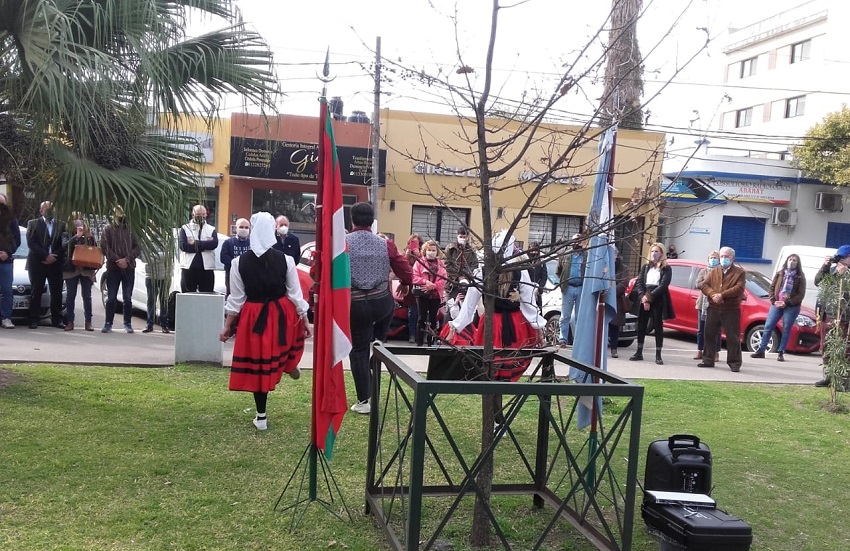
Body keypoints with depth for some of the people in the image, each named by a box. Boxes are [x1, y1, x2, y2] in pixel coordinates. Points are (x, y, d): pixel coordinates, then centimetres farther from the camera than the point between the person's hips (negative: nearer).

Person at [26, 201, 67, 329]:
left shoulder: (61, 225, 11)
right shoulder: (33, 223, 6)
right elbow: (31, 243, -4)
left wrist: (55, 256, -10)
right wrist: (46, 255, -13)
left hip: (56, 263, 2)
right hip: (37, 263, -2)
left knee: (57, 293, 1)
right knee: (36, 292, 1)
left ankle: (57, 320, 6)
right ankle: (33, 320, 5)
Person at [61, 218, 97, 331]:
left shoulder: (89, 237, 7)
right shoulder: (68, 236, 4)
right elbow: (65, 245, -15)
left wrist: (90, 238, -10)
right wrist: (77, 236, -24)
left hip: (86, 270, 0)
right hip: (71, 269, 0)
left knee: (87, 296, 1)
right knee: (71, 296, 3)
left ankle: (88, 322, 4)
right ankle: (70, 322, 8)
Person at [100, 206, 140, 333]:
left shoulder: (130, 230, 11)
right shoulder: (108, 230, 6)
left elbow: (137, 248, 5)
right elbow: (105, 248, -3)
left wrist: (127, 260, -11)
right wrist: (117, 260, -14)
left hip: (129, 268, 1)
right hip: (113, 268, -1)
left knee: (127, 298, 4)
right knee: (111, 298, 2)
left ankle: (128, 323, 10)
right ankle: (108, 323, 7)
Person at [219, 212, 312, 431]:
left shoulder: (239, 262, -8)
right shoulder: (285, 260, -9)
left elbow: (236, 299, -4)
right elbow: (296, 295, -3)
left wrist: (227, 326, 8)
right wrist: (305, 321, 8)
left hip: (253, 317, 0)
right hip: (282, 314, 0)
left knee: (256, 365, 11)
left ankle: (261, 417, 20)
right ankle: (290, 364, 45)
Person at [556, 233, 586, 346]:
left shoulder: (587, 256, 2)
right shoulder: (564, 256, 9)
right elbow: (558, 271, 15)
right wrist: (563, 282, 6)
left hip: (582, 289, -1)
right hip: (568, 288, 1)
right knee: (565, 316, 2)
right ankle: (563, 339, 5)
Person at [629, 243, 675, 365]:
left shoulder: (666, 269, 1)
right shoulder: (646, 267, 13)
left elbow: (663, 285, -11)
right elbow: (639, 283, 4)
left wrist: (650, 297, -16)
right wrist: (643, 297, -12)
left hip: (658, 301, -4)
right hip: (644, 300, 4)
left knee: (658, 327, -1)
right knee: (641, 326, 5)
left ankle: (658, 355, 2)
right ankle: (639, 352, 12)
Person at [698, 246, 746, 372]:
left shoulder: (740, 272, 0)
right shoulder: (713, 271, 14)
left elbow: (739, 289, -13)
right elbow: (704, 285, 3)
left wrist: (722, 295, -21)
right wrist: (713, 295, -17)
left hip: (731, 310, -4)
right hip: (713, 309, 4)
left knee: (733, 337, -2)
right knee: (709, 335, 7)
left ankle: (734, 363, 5)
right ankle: (708, 359, 17)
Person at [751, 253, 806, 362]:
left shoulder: (800, 277, 2)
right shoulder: (780, 274, 12)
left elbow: (801, 294, -5)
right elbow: (772, 288, 10)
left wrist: (786, 303, -14)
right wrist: (773, 301, -6)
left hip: (792, 307, -3)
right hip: (776, 304, 3)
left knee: (786, 329, -1)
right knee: (768, 326, -1)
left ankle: (781, 353, 6)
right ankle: (761, 350, 6)